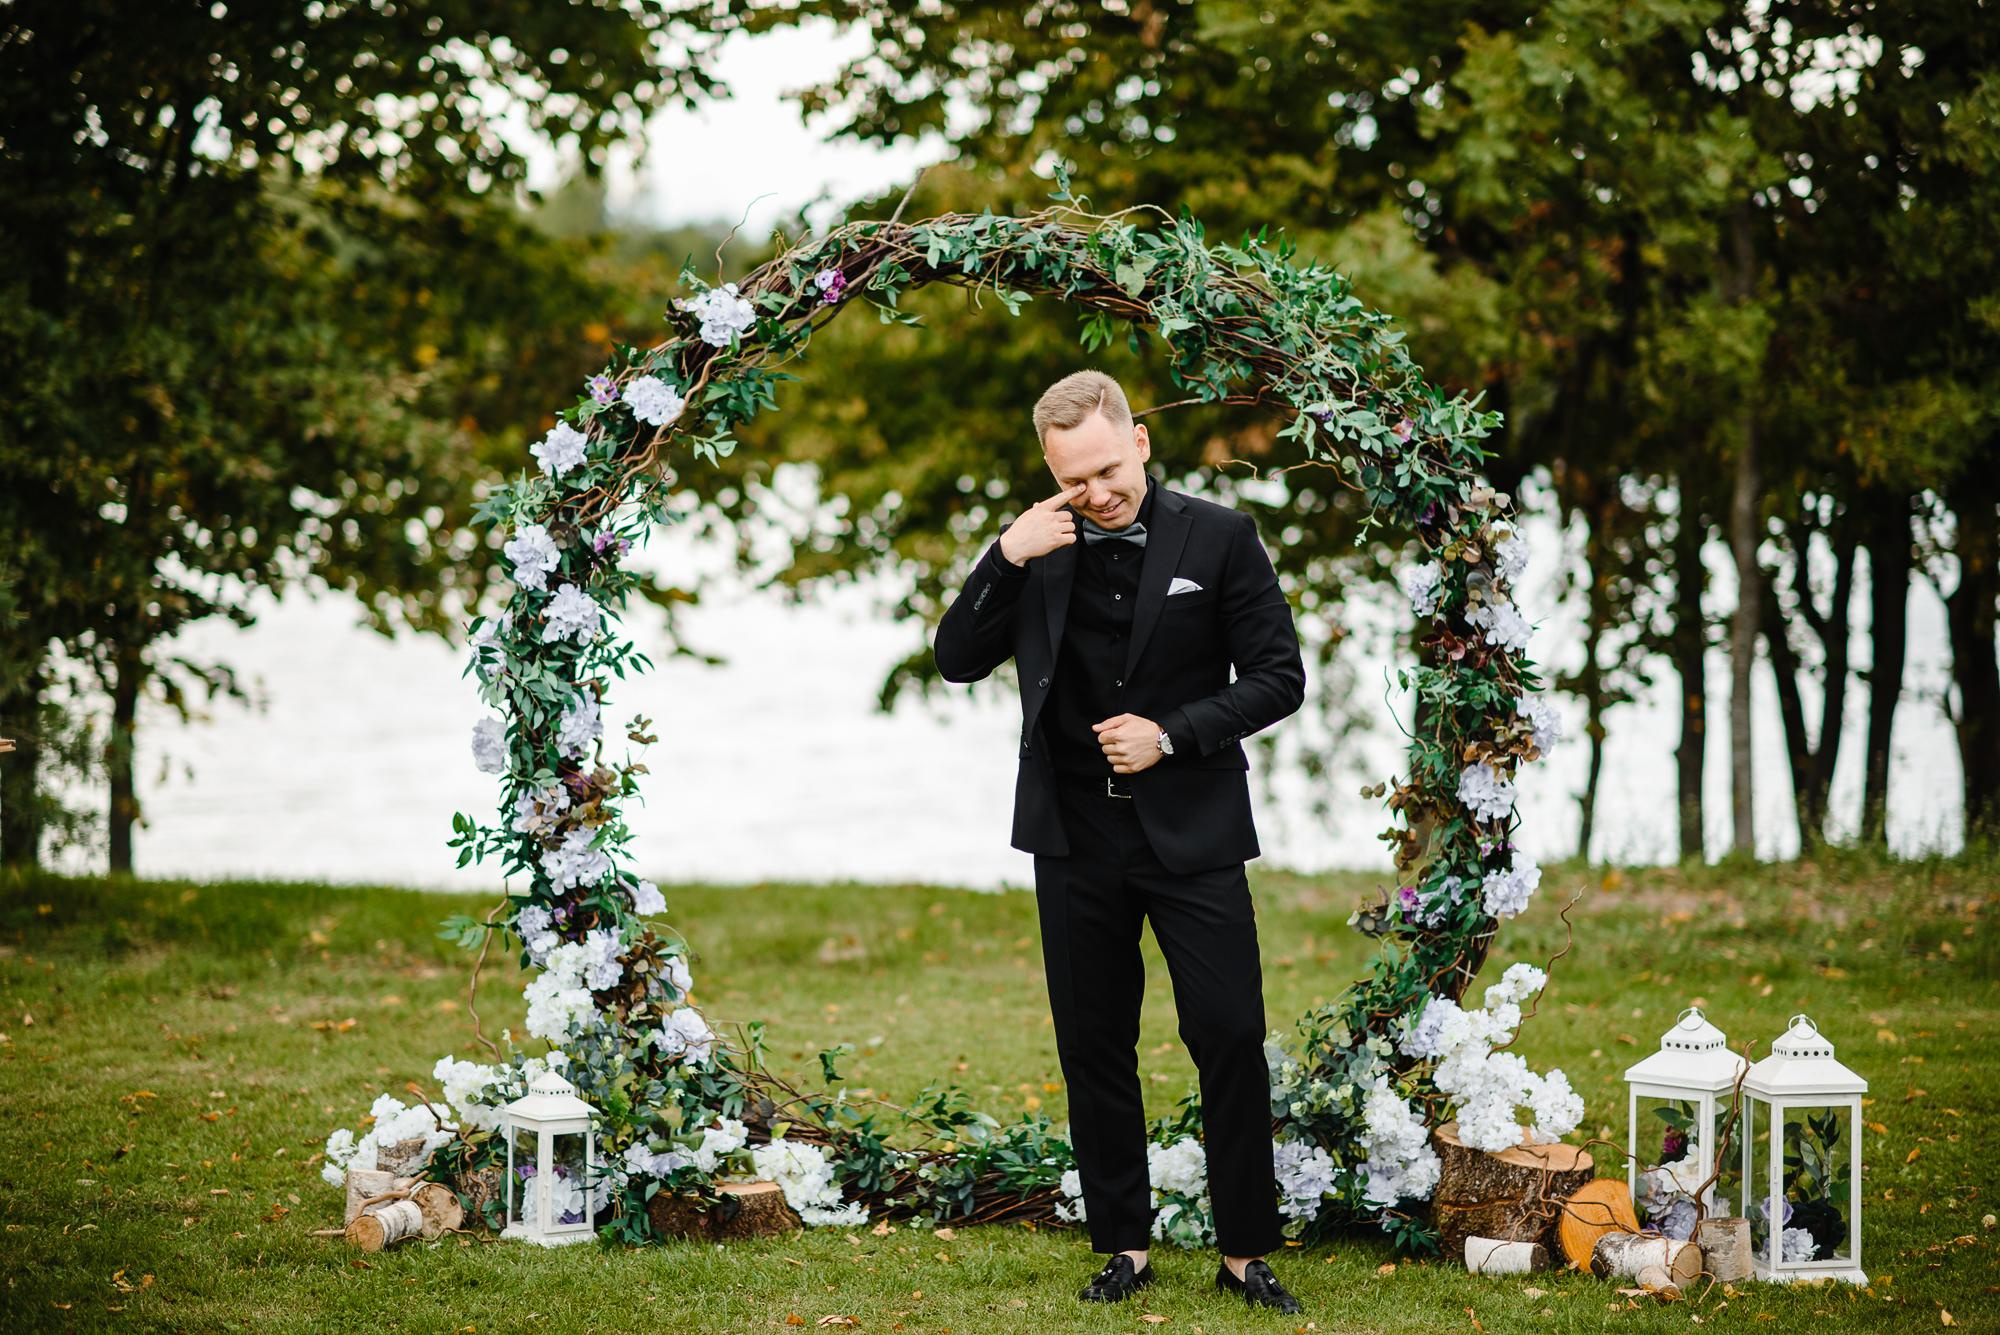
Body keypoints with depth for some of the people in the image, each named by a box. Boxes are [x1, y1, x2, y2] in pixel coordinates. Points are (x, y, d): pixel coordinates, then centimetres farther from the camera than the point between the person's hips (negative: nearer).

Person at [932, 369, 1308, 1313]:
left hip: (1192, 835, -3)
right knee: (1094, 1049, 8)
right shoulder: (1039, 549, 4)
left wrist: (1171, 735, -13)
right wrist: (1005, 560, -13)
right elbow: (956, 662, 0)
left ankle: (1245, 1252, 5)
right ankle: (1124, 1244, 19)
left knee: (1231, 1038, -5)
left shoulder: (1218, 538, -3)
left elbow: (1278, 676, -2)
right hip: (1077, 837, 3)